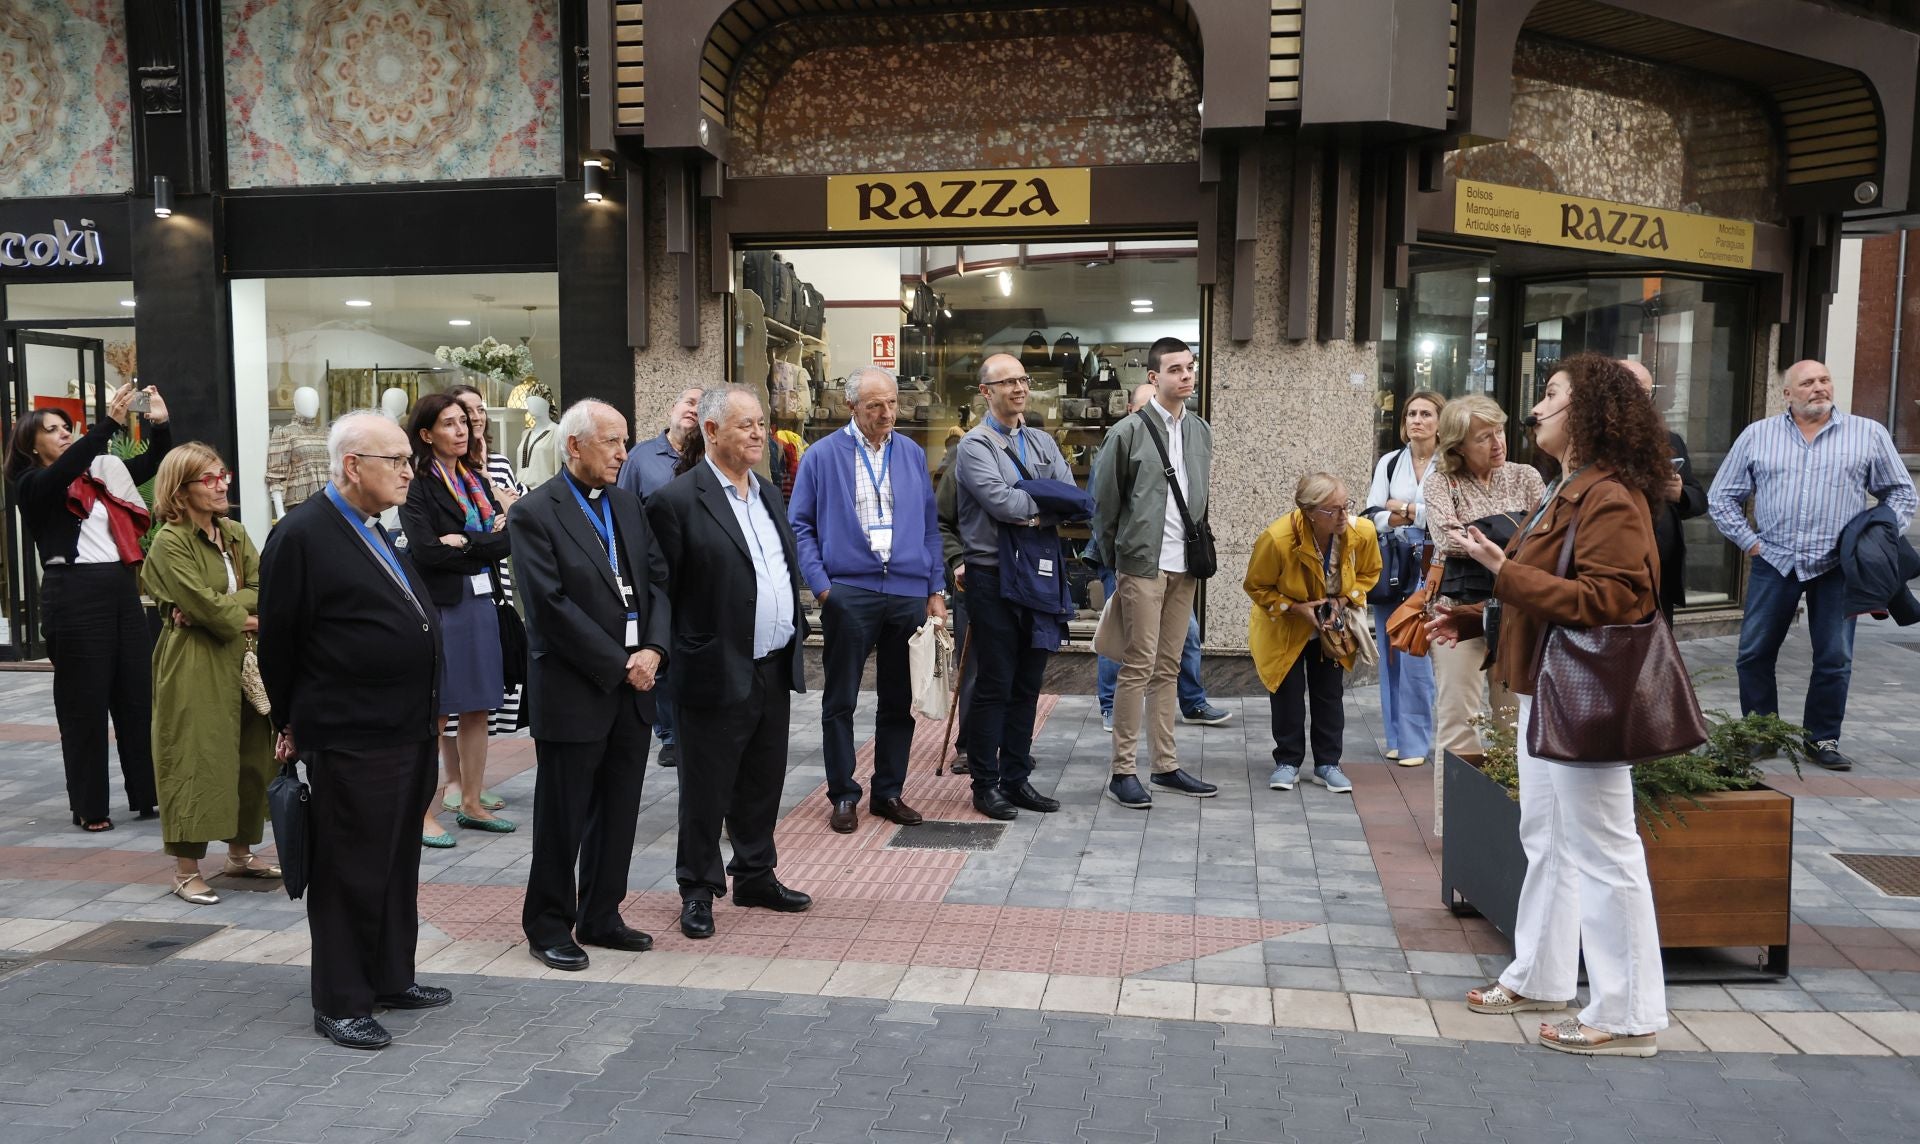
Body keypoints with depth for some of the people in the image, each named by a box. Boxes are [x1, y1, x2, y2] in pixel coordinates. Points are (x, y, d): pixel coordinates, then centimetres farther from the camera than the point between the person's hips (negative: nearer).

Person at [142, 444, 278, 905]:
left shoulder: (234, 533, 12)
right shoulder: (169, 542, -10)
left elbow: (264, 588, 0)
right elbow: (204, 605, -18)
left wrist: (222, 608, -15)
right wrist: (244, 617, -4)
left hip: (242, 662, 7)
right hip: (194, 667, -7)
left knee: (250, 755, 12)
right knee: (197, 759, -4)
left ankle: (241, 852, 26)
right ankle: (186, 870, 6)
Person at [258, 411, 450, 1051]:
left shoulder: (387, 530, 12)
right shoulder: (302, 535, -13)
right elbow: (278, 641, -8)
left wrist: (428, 710, 17)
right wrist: (292, 725, 2)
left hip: (410, 733, 8)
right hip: (349, 742, -8)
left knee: (398, 864, 18)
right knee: (349, 873, 3)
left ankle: (391, 978, 31)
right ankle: (340, 1004, 16)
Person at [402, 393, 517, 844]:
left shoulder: (478, 482, 13)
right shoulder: (418, 486, -6)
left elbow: (508, 539, 1)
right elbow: (424, 550, -18)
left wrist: (463, 543, -13)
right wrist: (484, 544, -9)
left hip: (481, 602, 7)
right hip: (440, 606, -7)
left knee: (477, 710, 11)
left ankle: (471, 804, 22)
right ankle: (426, 815, 7)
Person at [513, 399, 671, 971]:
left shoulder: (628, 504, 11)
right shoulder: (535, 514, -10)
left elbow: (657, 580, 9)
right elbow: (553, 606, -16)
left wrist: (653, 649, -7)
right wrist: (620, 664, -15)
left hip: (633, 688, 6)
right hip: (573, 693, -6)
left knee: (618, 814, 14)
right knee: (563, 817, 6)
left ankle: (601, 918, 28)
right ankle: (549, 926, 21)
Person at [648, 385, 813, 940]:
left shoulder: (770, 495, 13)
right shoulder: (677, 500, -12)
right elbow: (660, 592, -11)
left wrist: (795, 639, 14)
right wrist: (671, 658, -11)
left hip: (774, 669, 7)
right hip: (718, 673, -7)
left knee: (763, 784, 18)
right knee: (706, 790, 6)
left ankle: (755, 877, 33)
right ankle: (698, 891, 21)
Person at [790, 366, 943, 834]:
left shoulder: (913, 455, 9)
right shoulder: (823, 456, -1)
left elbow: (930, 527, 12)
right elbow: (801, 526, 0)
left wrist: (936, 590, 7)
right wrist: (820, 585, -9)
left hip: (908, 593, 3)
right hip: (848, 593, -3)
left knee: (899, 700, 10)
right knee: (840, 701, 5)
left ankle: (889, 792, 23)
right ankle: (843, 795, 17)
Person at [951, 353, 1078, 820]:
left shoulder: (1043, 444, 13)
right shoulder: (975, 445, -6)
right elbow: (1000, 502, -20)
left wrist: (1035, 515, -15)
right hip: (992, 577, -6)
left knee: (1027, 684, 11)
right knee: (994, 685, 0)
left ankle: (1017, 778, 21)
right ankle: (986, 784, 11)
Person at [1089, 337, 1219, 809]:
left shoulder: (1200, 430, 13)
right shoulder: (1128, 432, -5)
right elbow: (1105, 502, -1)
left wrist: (1197, 548, 12)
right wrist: (1113, 559, 3)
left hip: (1184, 565, 6)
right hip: (1143, 563, -6)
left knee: (1168, 668, 12)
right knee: (1138, 666, -5)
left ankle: (1166, 765, 20)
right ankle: (1123, 771, 3)